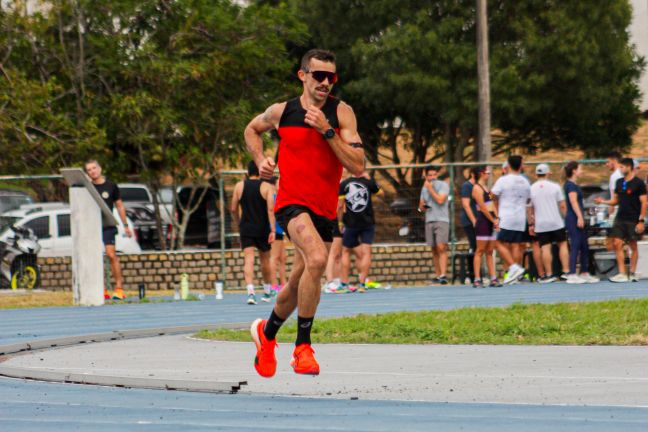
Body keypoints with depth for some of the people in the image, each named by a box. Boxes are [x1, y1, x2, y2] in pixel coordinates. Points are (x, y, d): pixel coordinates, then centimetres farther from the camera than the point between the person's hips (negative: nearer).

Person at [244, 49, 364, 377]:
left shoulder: (341, 113, -3)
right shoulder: (281, 112, 0)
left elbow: (357, 166, -13)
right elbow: (252, 130, 23)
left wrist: (327, 130, -20)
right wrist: (260, 160, 5)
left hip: (325, 209, 3)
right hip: (292, 202, -3)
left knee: (298, 284, 13)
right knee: (317, 258, -30)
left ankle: (267, 332, 44)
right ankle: (303, 347, -22)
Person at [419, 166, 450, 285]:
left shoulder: (443, 185, -2)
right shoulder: (424, 188, 17)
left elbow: (440, 200, -16)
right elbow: (421, 206, 24)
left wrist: (430, 188, -8)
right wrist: (422, 206, 0)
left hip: (442, 220, -6)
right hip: (429, 221, 6)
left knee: (441, 248, -16)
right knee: (434, 250, 5)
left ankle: (443, 275, -23)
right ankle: (438, 275, 8)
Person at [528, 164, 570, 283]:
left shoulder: (531, 189, 1)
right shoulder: (554, 186, -3)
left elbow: (530, 209, 4)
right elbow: (563, 205, -3)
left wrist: (531, 224, 11)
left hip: (540, 224, 1)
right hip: (556, 223, -1)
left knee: (545, 249, -1)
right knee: (562, 245, 9)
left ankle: (549, 275, -2)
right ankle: (566, 271, 5)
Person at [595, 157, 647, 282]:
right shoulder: (619, 182, 10)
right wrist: (603, 201, -2)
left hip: (633, 220, -5)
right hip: (620, 219, 5)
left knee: (633, 246, 3)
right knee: (617, 244, -5)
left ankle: (633, 273, 13)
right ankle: (622, 274, -4)